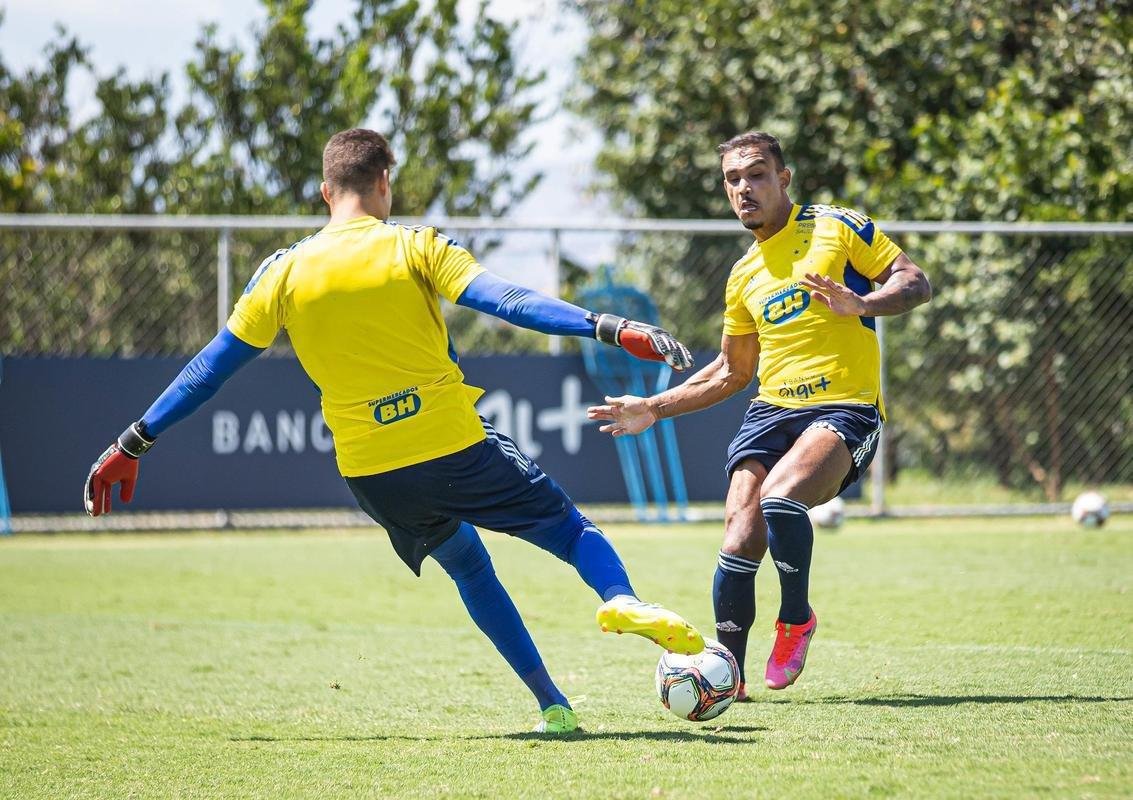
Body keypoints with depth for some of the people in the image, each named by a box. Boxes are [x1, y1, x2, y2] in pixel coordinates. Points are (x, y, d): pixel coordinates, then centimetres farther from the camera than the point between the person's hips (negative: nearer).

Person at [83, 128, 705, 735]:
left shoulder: (284, 271, 4)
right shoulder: (414, 247, -4)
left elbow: (210, 368, 9)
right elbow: (509, 302, -16)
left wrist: (131, 445, 17)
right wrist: (611, 329, -19)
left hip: (370, 474, 3)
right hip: (457, 449, -3)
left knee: (467, 564, 25)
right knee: (573, 531, 11)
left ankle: (553, 706, 15)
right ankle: (621, 598, -23)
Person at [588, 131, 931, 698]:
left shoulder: (836, 227, 3)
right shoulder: (744, 275, 20)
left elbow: (915, 284, -2)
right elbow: (731, 372, 29)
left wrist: (861, 303, -22)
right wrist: (654, 408, 22)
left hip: (844, 410, -5)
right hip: (771, 409, 5)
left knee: (779, 496, -31)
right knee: (740, 538, -13)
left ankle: (796, 619, -6)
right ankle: (729, 673, 0)